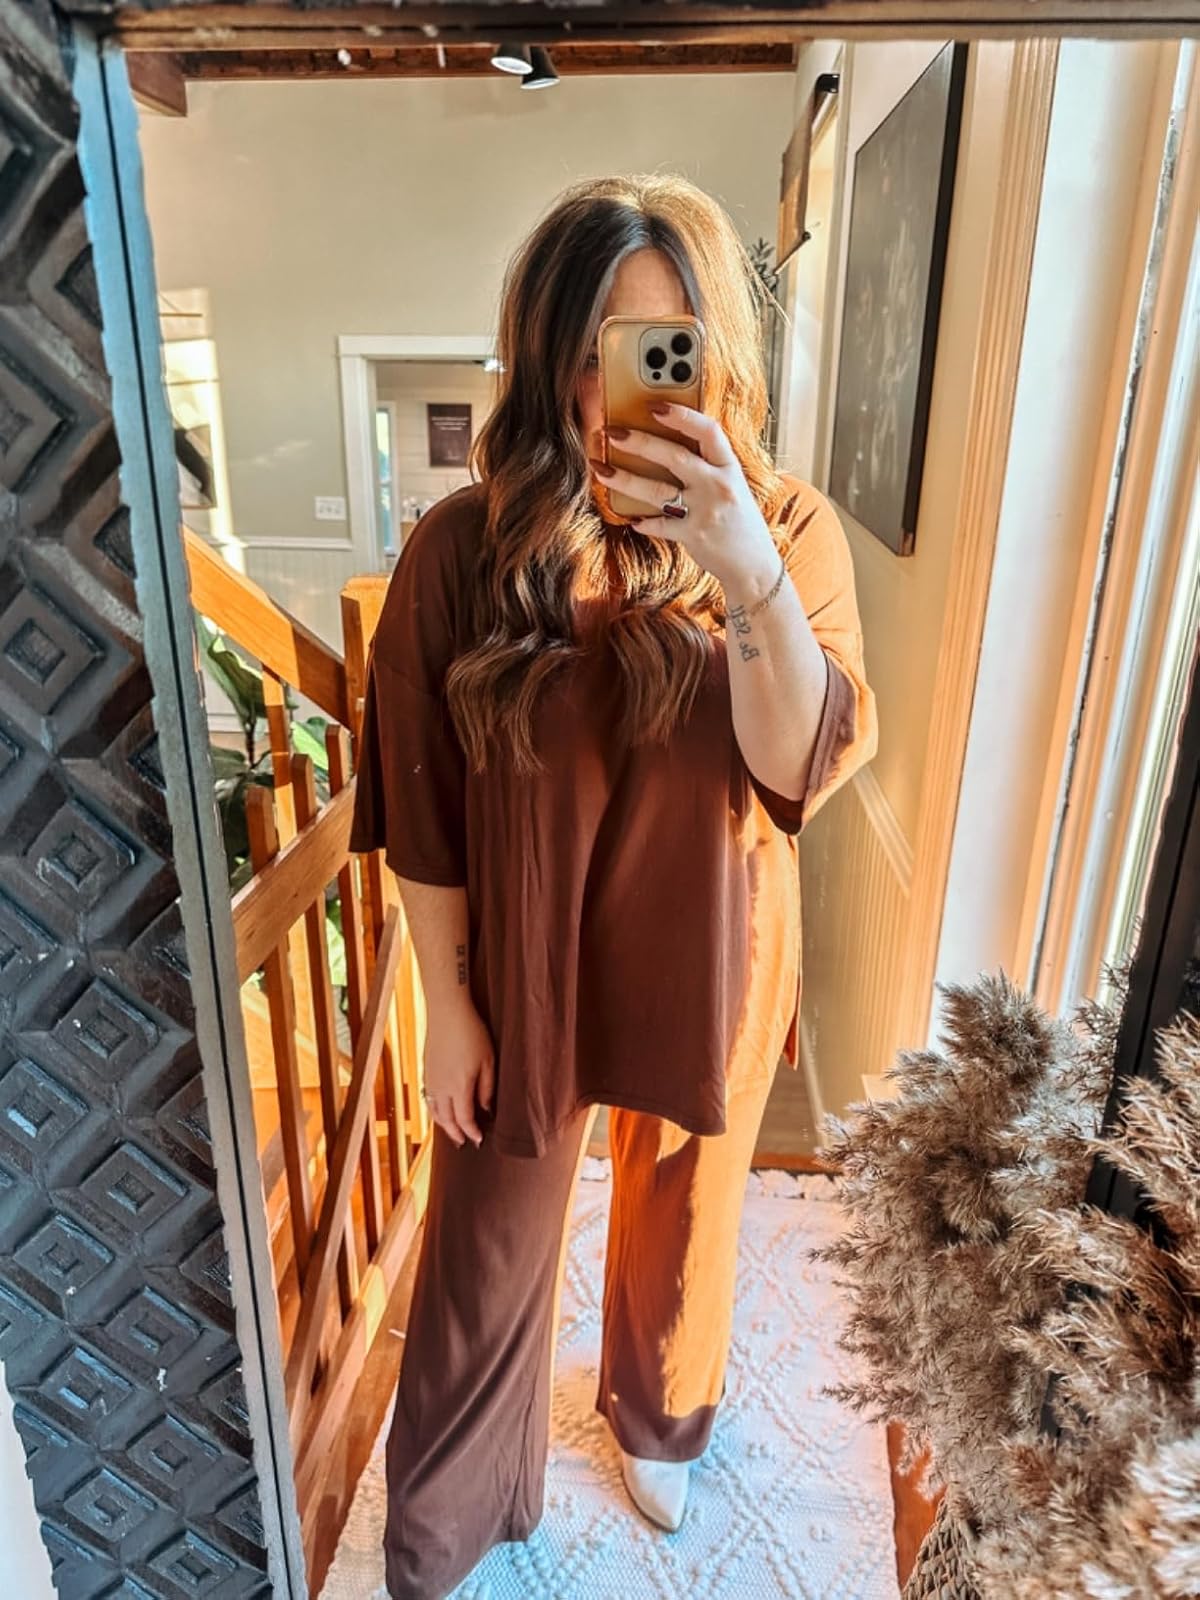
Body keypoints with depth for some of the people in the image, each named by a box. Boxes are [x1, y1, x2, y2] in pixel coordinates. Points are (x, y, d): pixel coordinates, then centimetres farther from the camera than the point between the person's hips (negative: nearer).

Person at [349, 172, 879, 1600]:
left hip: (705, 971, 2)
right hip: (520, 975, -1)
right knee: (489, 1256, 17)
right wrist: (448, 1001, -5)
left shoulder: (788, 529, -11)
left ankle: (659, 1422, 60)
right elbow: (421, 809, -9)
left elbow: (808, 764, -21)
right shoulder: (462, 550, -14)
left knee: (683, 1225, 25)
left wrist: (745, 571, -36)